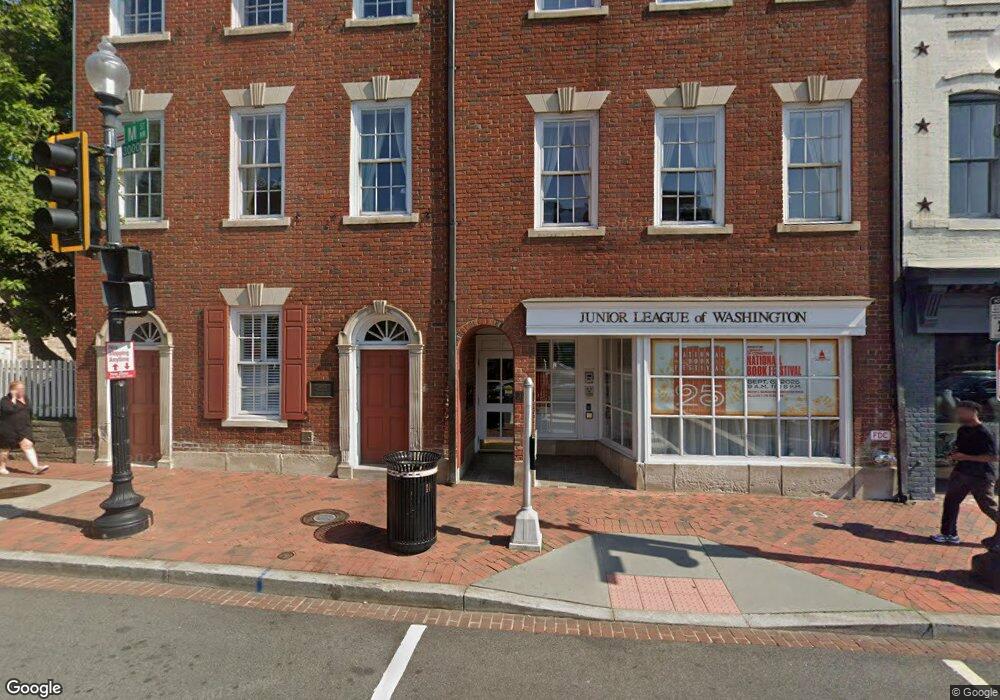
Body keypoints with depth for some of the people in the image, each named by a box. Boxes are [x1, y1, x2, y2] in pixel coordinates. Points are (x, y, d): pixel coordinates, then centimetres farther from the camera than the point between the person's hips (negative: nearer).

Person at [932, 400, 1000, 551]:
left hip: (981, 477, -8)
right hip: (961, 473, 8)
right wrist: (954, 455, 2)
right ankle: (950, 534, 18)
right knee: (950, 501, 9)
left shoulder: (985, 434, -17)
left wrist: (965, 457, -24)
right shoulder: (962, 430, 6)